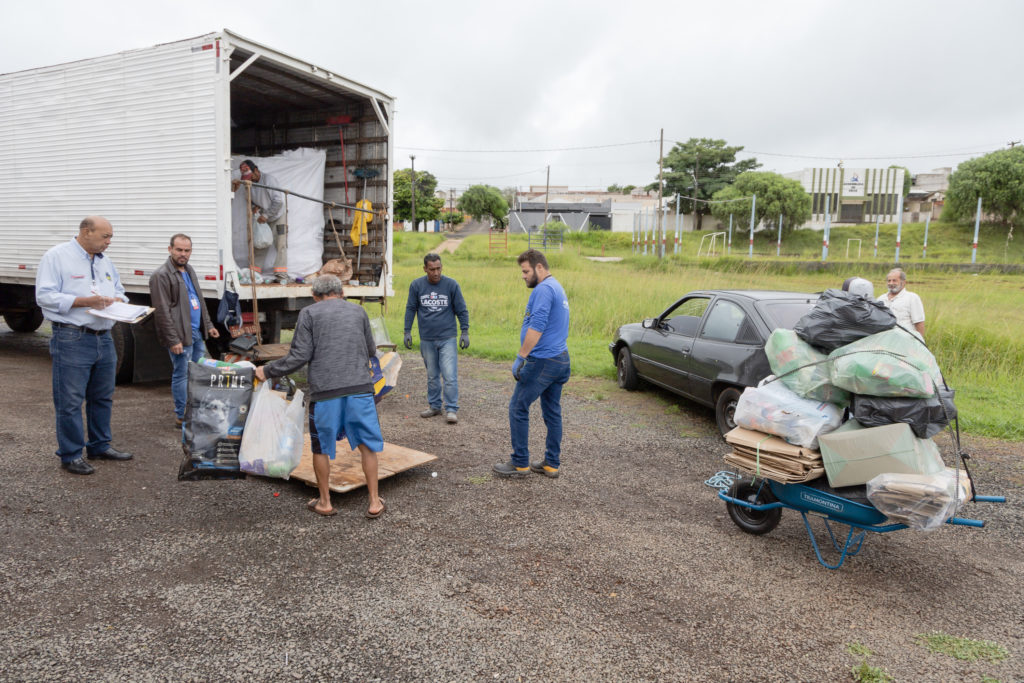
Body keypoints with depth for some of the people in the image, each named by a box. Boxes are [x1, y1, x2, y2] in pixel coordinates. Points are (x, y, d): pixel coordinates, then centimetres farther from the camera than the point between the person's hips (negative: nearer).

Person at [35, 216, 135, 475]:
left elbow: (119, 291, 20)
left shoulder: (105, 261, 16)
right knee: (70, 401, -2)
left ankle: (100, 446, 28)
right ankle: (70, 455, 7)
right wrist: (84, 301, -21)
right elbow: (45, 296, -13)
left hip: (103, 339, 8)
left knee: (103, 397, 15)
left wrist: (117, 301, -3)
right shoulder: (57, 256, -6)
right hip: (72, 340, -7)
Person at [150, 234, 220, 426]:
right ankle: (182, 416, 9)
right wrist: (173, 340, -19)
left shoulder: (189, 271, 15)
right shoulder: (161, 276, -12)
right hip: (181, 336, -9)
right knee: (181, 375, -1)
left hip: (197, 332, 9)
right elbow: (162, 311, -16)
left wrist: (208, 325, 20)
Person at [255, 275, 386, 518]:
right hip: (360, 388, 2)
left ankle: (325, 502, 26)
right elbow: (371, 350, 21)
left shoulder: (309, 313, 5)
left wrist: (268, 371, 10)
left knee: (321, 447, 15)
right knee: (367, 445, 12)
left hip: (325, 391, -2)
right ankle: (374, 502, 16)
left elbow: (300, 356, -2)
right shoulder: (358, 311, 14)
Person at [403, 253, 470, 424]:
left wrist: (465, 332, 0)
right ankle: (434, 406, 24)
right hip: (426, 340, 2)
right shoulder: (416, 285, 1)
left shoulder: (451, 285, -4)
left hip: (447, 339, -2)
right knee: (432, 376, 12)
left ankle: (451, 409, -1)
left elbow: (461, 310, 3)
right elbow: (410, 309, 9)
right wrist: (407, 331, 6)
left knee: (450, 375, -8)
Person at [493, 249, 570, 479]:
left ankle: (520, 463, 6)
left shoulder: (543, 290, -14)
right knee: (553, 412, 12)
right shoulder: (558, 288, 18)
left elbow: (536, 328, -24)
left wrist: (520, 358, -20)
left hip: (542, 361, -10)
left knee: (518, 409, 0)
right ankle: (552, 464, 18)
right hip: (560, 359, 10)